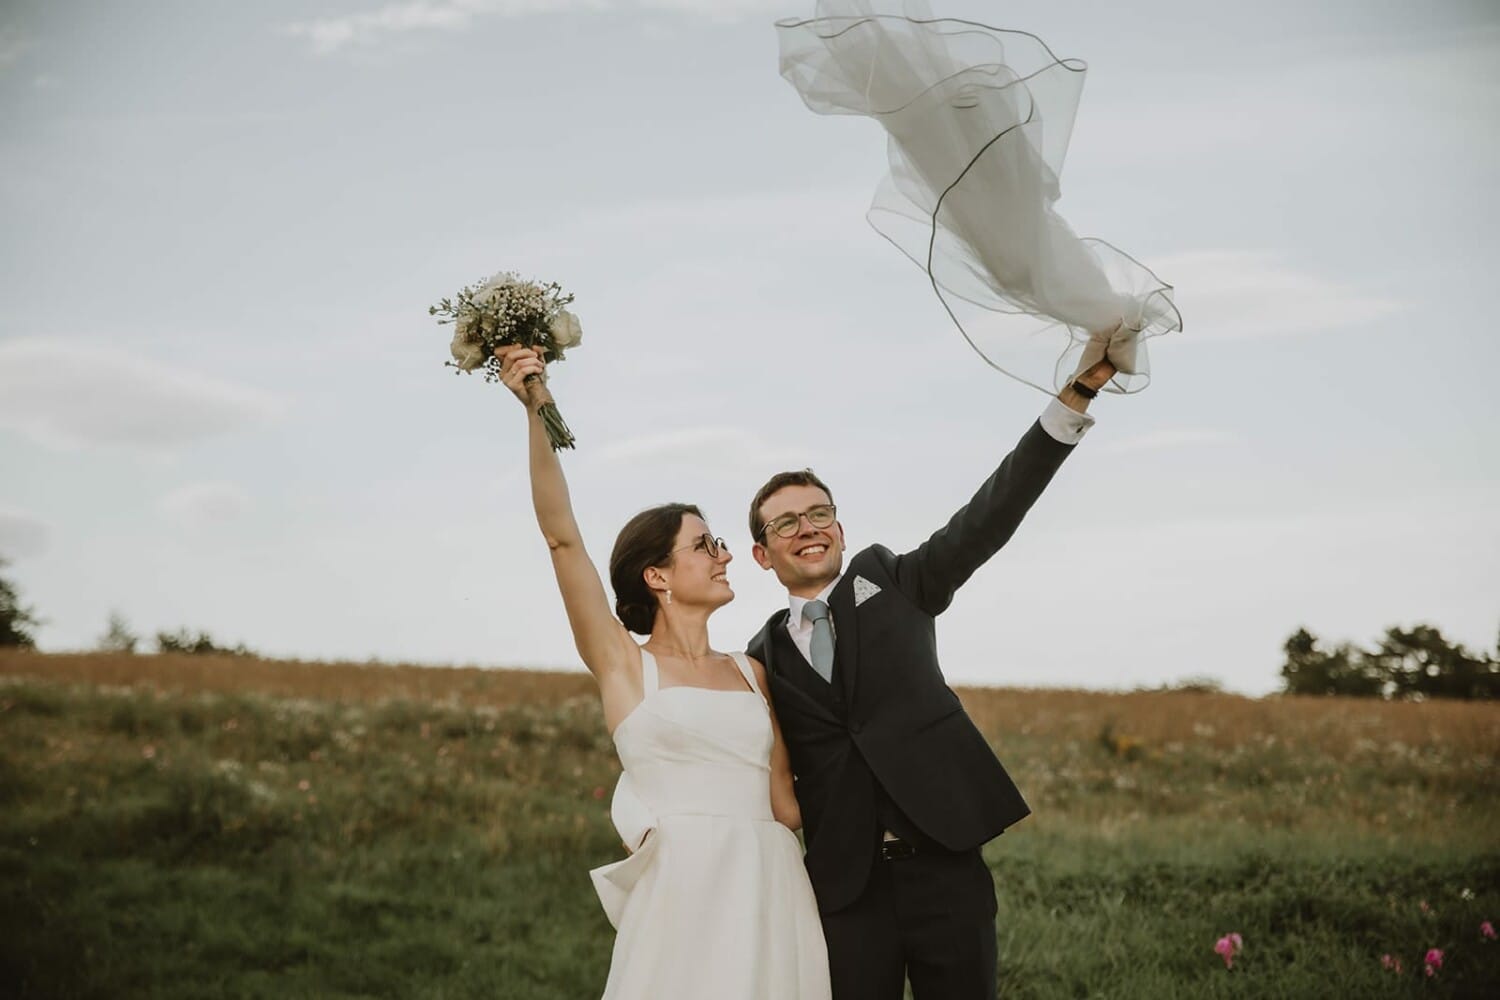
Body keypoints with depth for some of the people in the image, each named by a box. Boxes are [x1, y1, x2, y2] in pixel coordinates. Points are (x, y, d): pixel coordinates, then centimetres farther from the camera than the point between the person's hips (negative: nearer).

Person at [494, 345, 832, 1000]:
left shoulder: (751, 672, 15)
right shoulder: (623, 664, 3)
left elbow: (784, 800, 15)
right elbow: (561, 534, -6)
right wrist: (535, 412, -12)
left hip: (773, 891, 4)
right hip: (685, 891, -4)